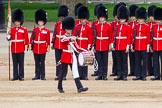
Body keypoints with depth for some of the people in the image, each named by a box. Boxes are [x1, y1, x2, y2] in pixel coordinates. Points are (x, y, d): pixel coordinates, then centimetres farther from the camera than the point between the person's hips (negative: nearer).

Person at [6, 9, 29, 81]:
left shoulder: (24, 30, 0)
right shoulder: (12, 29, 9)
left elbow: (26, 39, -1)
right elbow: (10, 38, 10)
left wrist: (26, 47, -6)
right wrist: (8, 37, -12)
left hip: (21, 49, -3)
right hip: (14, 49, 3)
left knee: (21, 63, 0)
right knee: (15, 63, 5)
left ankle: (21, 76, 4)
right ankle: (15, 76, 8)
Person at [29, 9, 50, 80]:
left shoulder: (46, 31, 1)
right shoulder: (34, 30, 6)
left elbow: (48, 40, 0)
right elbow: (31, 38, 6)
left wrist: (48, 47, -4)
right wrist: (30, 45, 0)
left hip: (43, 49, -2)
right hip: (36, 49, 2)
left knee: (42, 63, 1)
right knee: (37, 63, 7)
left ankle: (42, 76, 5)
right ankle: (37, 75, 11)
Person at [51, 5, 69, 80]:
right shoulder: (57, 25, 9)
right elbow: (54, 34, 12)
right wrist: (53, 43, 9)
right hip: (57, 45, 4)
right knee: (57, 60, 6)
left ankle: (64, 75, 4)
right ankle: (58, 75, 10)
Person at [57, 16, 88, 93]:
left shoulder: (73, 37, 11)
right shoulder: (64, 37, -7)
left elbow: (76, 47, 13)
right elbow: (63, 40, -33)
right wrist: (71, 39, -53)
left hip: (72, 56, 5)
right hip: (65, 56, -5)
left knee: (75, 72, -4)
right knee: (62, 72, 5)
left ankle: (79, 87, -13)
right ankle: (60, 88, 18)